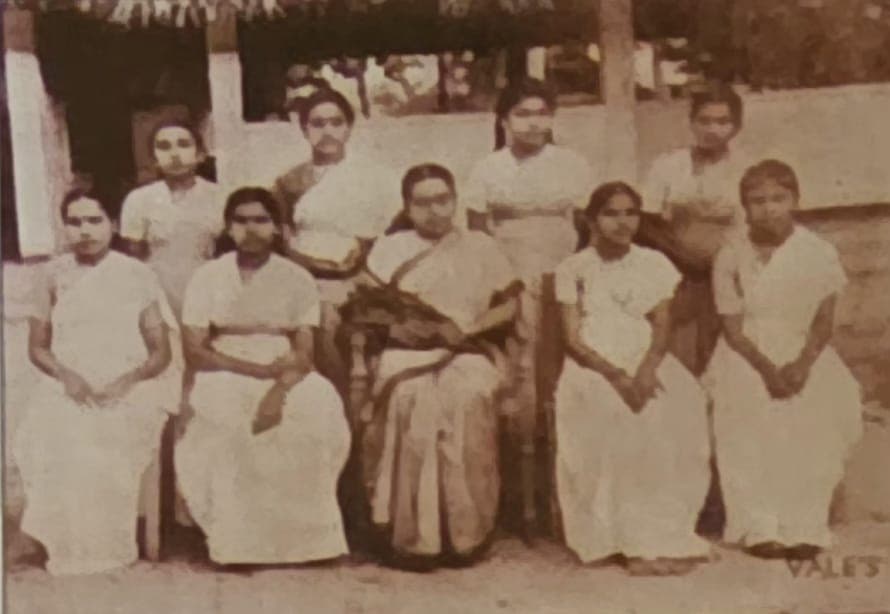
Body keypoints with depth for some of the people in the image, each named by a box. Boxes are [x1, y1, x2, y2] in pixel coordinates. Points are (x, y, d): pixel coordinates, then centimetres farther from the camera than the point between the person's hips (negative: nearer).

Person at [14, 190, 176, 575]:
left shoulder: (136, 276, 4)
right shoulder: (53, 276, 11)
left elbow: (161, 352, 4)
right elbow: (37, 347, 14)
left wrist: (128, 381, -16)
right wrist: (66, 375, -7)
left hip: (131, 388, -2)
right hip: (69, 387, 2)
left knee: (103, 445, -34)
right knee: (47, 441, -30)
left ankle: (108, 548, -17)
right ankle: (66, 548, -17)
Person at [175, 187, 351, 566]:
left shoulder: (297, 280, 7)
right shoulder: (208, 277, 6)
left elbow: (304, 355, -3)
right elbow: (195, 351, -3)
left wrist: (278, 389, -26)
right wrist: (259, 370, -17)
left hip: (285, 376, 1)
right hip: (225, 375, -1)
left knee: (321, 405, -31)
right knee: (224, 411, -35)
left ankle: (304, 533, -22)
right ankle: (237, 541, -28)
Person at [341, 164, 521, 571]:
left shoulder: (480, 247, 18)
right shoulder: (388, 249, 19)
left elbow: (509, 305, 12)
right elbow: (363, 309, 11)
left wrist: (466, 328, -5)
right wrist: (398, 326, -9)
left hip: (469, 352, 0)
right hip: (406, 353, 0)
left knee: (468, 397, -30)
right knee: (412, 398, -31)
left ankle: (466, 534, -21)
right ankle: (411, 536, -25)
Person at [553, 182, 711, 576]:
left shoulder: (655, 264, 16)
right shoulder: (573, 270, 9)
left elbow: (662, 326, 6)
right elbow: (573, 339, 0)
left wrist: (647, 369, -16)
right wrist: (615, 374, -17)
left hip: (647, 363, 2)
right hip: (593, 366, -2)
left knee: (679, 407, -31)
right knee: (608, 413, -35)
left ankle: (662, 535, -27)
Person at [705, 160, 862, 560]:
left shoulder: (819, 253, 0)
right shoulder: (731, 258, -1)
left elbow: (824, 320, -1)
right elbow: (733, 328, -3)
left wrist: (803, 365, -18)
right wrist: (767, 369, -18)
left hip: (804, 354, 0)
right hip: (748, 356, 0)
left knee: (815, 421, -25)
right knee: (748, 422, -25)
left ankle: (804, 527, -15)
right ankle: (758, 527, -17)